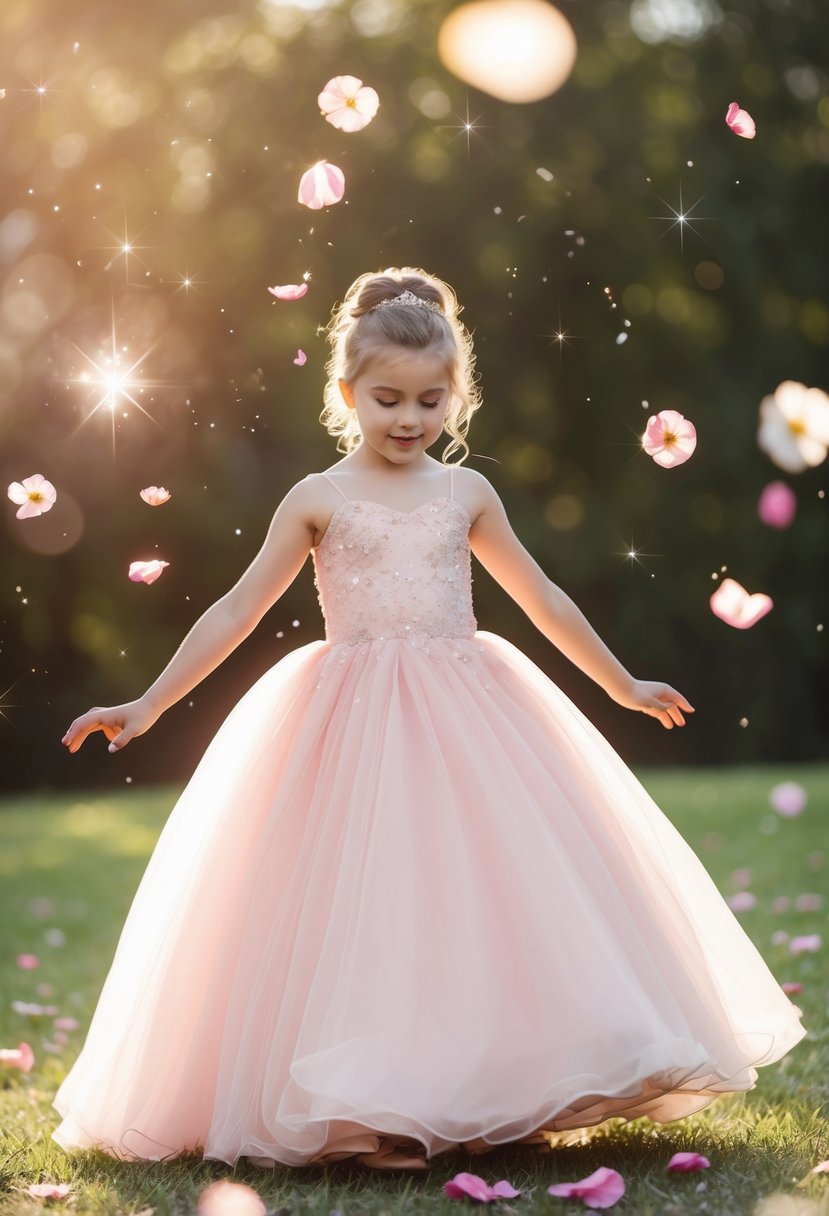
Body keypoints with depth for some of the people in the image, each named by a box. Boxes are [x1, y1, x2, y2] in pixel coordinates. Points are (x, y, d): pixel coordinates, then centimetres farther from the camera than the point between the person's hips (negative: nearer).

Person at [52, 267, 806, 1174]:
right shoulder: (318, 500, 2)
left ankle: (502, 1097, 10)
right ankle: (371, 1110, -2)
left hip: (464, 716, 3)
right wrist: (148, 705, -2)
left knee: (487, 883, -1)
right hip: (355, 726, -3)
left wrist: (623, 685, 25)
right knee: (362, 903, -7)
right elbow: (237, 612, 3)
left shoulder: (465, 492, 10)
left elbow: (544, 600, 19)